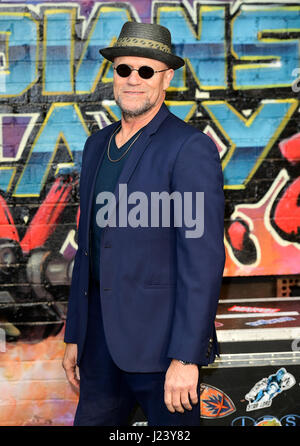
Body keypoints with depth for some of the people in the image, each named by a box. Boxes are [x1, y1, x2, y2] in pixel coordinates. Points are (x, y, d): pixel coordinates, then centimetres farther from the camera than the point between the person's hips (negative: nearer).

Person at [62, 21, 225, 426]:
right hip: (102, 336, 7)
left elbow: (203, 260, -17)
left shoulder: (190, 149, -12)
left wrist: (186, 358, -20)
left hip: (161, 341, -7)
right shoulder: (98, 145, 12)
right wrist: (75, 336, 16)